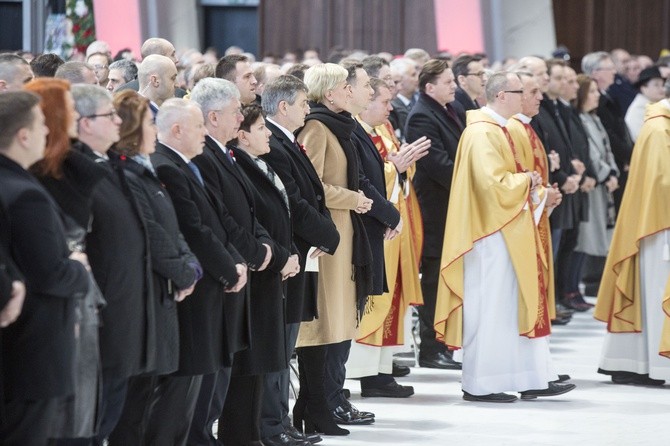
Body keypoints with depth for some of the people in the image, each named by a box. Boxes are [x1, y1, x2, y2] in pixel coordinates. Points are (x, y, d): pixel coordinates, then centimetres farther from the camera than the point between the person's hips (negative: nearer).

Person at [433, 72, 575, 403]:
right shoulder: (483, 133, -17)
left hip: (506, 233, 10)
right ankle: (479, 385, 3)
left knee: (519, 304, 10)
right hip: (491, 233, -10)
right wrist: (526, 181, -11)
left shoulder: (496, 130, 15)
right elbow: (492, 183, -26)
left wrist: (533, 190, 9)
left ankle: (532, 379, 12)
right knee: (490, 307, -4)